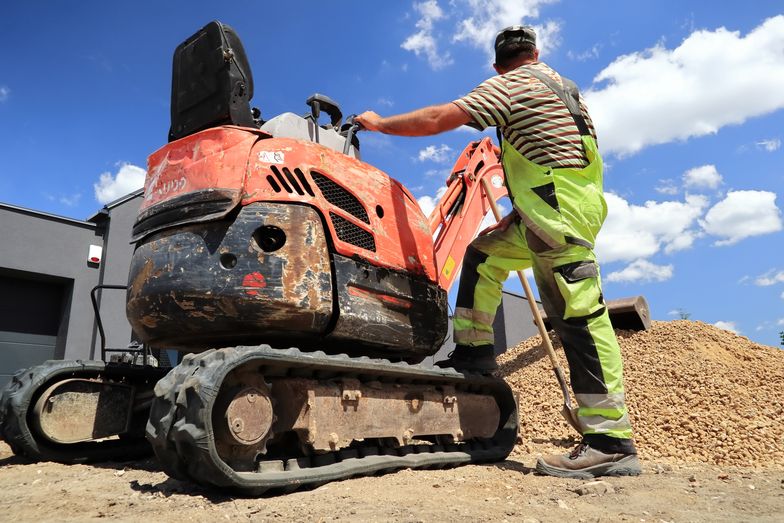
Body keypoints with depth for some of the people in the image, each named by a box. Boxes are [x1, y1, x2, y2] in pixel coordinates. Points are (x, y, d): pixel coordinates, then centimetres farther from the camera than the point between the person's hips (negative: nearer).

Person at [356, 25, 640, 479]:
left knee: (579, 318, -12)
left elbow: (438, 120, -10)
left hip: (561, 214, -9)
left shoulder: (510, 84, -3)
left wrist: (379, 123, 5)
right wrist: (518, 214, 22)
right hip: (556, 212, 9)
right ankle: (475, 353, 17)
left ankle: (613, 444, -7)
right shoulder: (562, 86, 23)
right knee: (483, 255, 16)